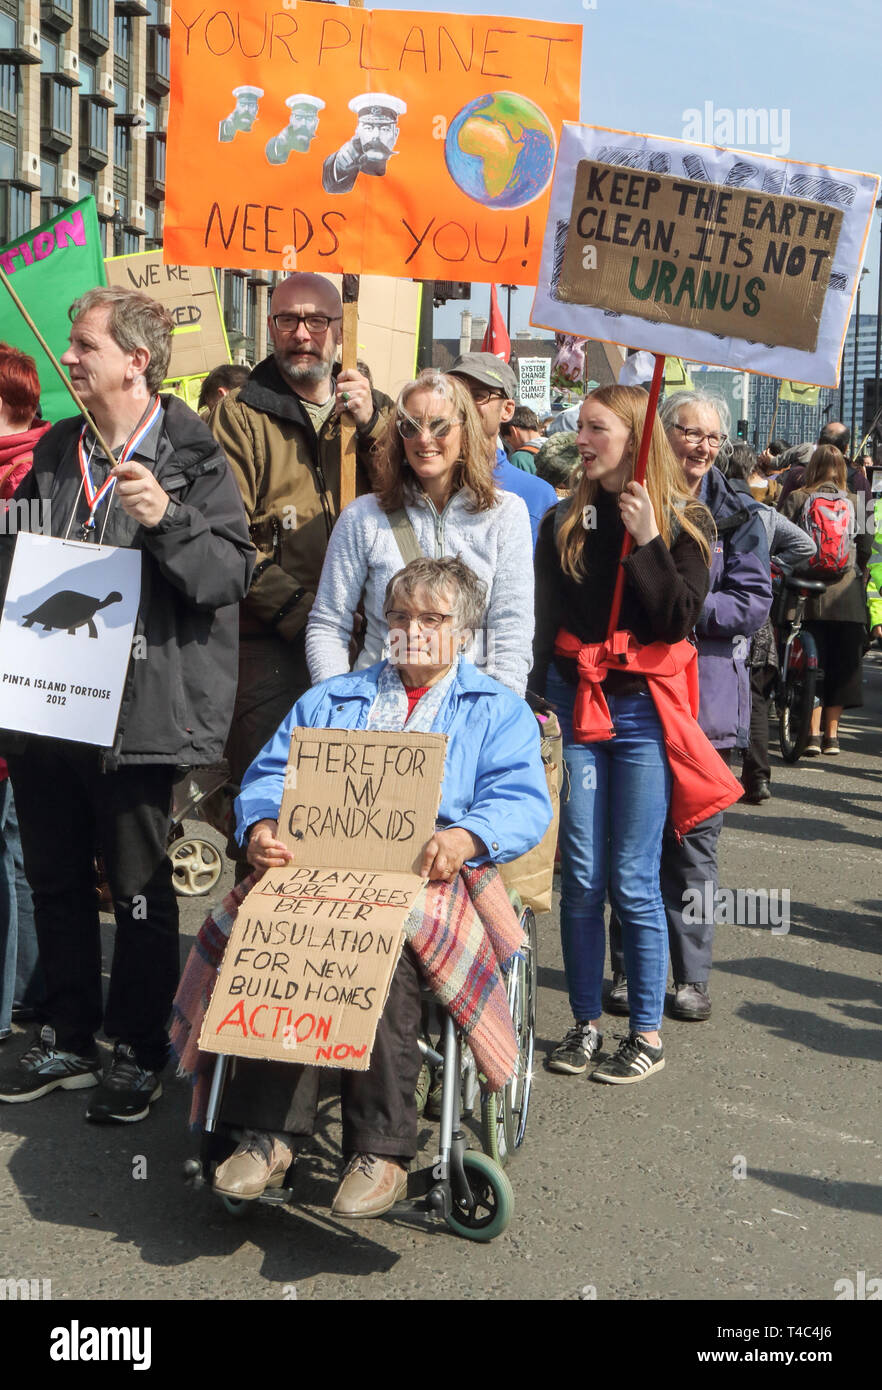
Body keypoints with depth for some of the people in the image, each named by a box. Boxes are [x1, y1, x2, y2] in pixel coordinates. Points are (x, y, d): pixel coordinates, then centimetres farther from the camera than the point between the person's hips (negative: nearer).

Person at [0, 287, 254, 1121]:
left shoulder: (193, 459, -5)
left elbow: (232, 576, -14)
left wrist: (167, 520, -28)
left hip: (137, 713, -6)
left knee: (140, 892, 5)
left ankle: (139, 1053, 20)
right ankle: (67, 1039, 30)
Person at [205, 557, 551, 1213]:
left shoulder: (499, 710, 20)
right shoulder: (328, 701, 31)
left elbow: (523, 802, 3)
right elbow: (271, 776, 19)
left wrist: (465, 837, -19)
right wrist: (262, 826, -5)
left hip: (428, 881, -2)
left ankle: (380, 1151, -31)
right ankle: (269, 1132, -30)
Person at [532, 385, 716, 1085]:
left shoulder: (684, 521, 0)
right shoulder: (564, 521, 8)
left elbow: (680, 621, -10)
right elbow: (545, 621, 9)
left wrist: (647, 540, -17)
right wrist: (536, 701, 1)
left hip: (643, 711, -3)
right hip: (572, 702, 3)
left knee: (633, 881, -2)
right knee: (580, 877, 4)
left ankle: (648, 1033, 11)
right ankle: (587, 1023, 17)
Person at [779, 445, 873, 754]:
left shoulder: (795, 499, 1)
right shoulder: (855, 502, 4)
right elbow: (867, 548, 2)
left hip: (808, 590, -1)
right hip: (848, 596, 1)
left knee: (812, 664, 3)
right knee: (842, 665, 8)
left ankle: (813, 734, -1)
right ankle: (832, 735, 10)